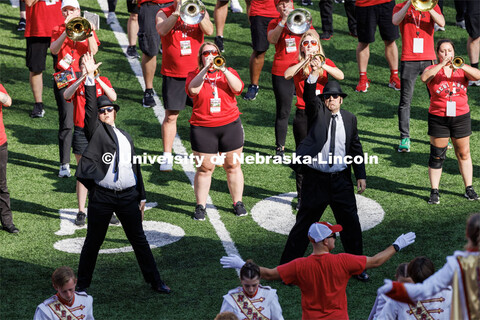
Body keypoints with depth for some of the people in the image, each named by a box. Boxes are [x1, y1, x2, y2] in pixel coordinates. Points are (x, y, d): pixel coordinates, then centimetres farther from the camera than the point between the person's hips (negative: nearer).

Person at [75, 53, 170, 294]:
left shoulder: (126, 137, 17)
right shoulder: (96, 131, 4)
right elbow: (90, 105, -10)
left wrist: (141, 197, 15)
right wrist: (89, 76, -18)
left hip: (128, 196, 4)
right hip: (101, 197, -3)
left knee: (139, 240, 7)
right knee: (93, 241, 4)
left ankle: (155, 282, 12)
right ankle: (82, 284, 14)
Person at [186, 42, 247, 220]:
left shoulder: (228, 72, 9)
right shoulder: (194, 75, 5)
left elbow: (238, 88, -10)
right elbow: (193, 90, -16)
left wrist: (224, 70, -21)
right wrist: (205, 69, -21)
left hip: (230, 126, 2)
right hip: (203, 128, -1)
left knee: (233, 166, 7)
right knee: (204, 169, 0)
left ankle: (238, 203, 20)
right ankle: (200, 206, 10)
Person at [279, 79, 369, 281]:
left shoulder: (349, 119, 9)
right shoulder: (316, 112, 0)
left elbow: (356, 148, 13)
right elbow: (308, 97, -20)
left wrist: (361, 175, 8)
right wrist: (314, 74, -37)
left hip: (341, 181, 3)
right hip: (315, 180, -3)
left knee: (351, 223, 7)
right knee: (304, 223, 3)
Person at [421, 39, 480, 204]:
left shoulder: (462, 69, 3)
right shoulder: (433, 70, -2)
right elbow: (424, 78, -24)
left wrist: (461, 66, -29)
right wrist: (442, 65, -31)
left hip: (461, 117, 2)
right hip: (438, 118, -2)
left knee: (464, 154, 10)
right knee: (437, 156, 1)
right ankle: (434, 191, 9)